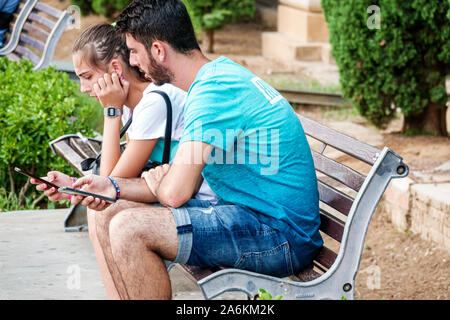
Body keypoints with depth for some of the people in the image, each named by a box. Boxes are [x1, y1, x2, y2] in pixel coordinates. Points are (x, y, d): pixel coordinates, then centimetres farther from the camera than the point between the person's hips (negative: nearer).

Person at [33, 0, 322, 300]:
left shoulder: (214, 90, -20)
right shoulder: (220, 74, 14)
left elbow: (174, 193, -23)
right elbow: (182, 184, 14)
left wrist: (157, 181, 1)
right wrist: (114, 187, 2)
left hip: (281, 234, -11)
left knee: (129, 229, -24)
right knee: (110, 215, 9)